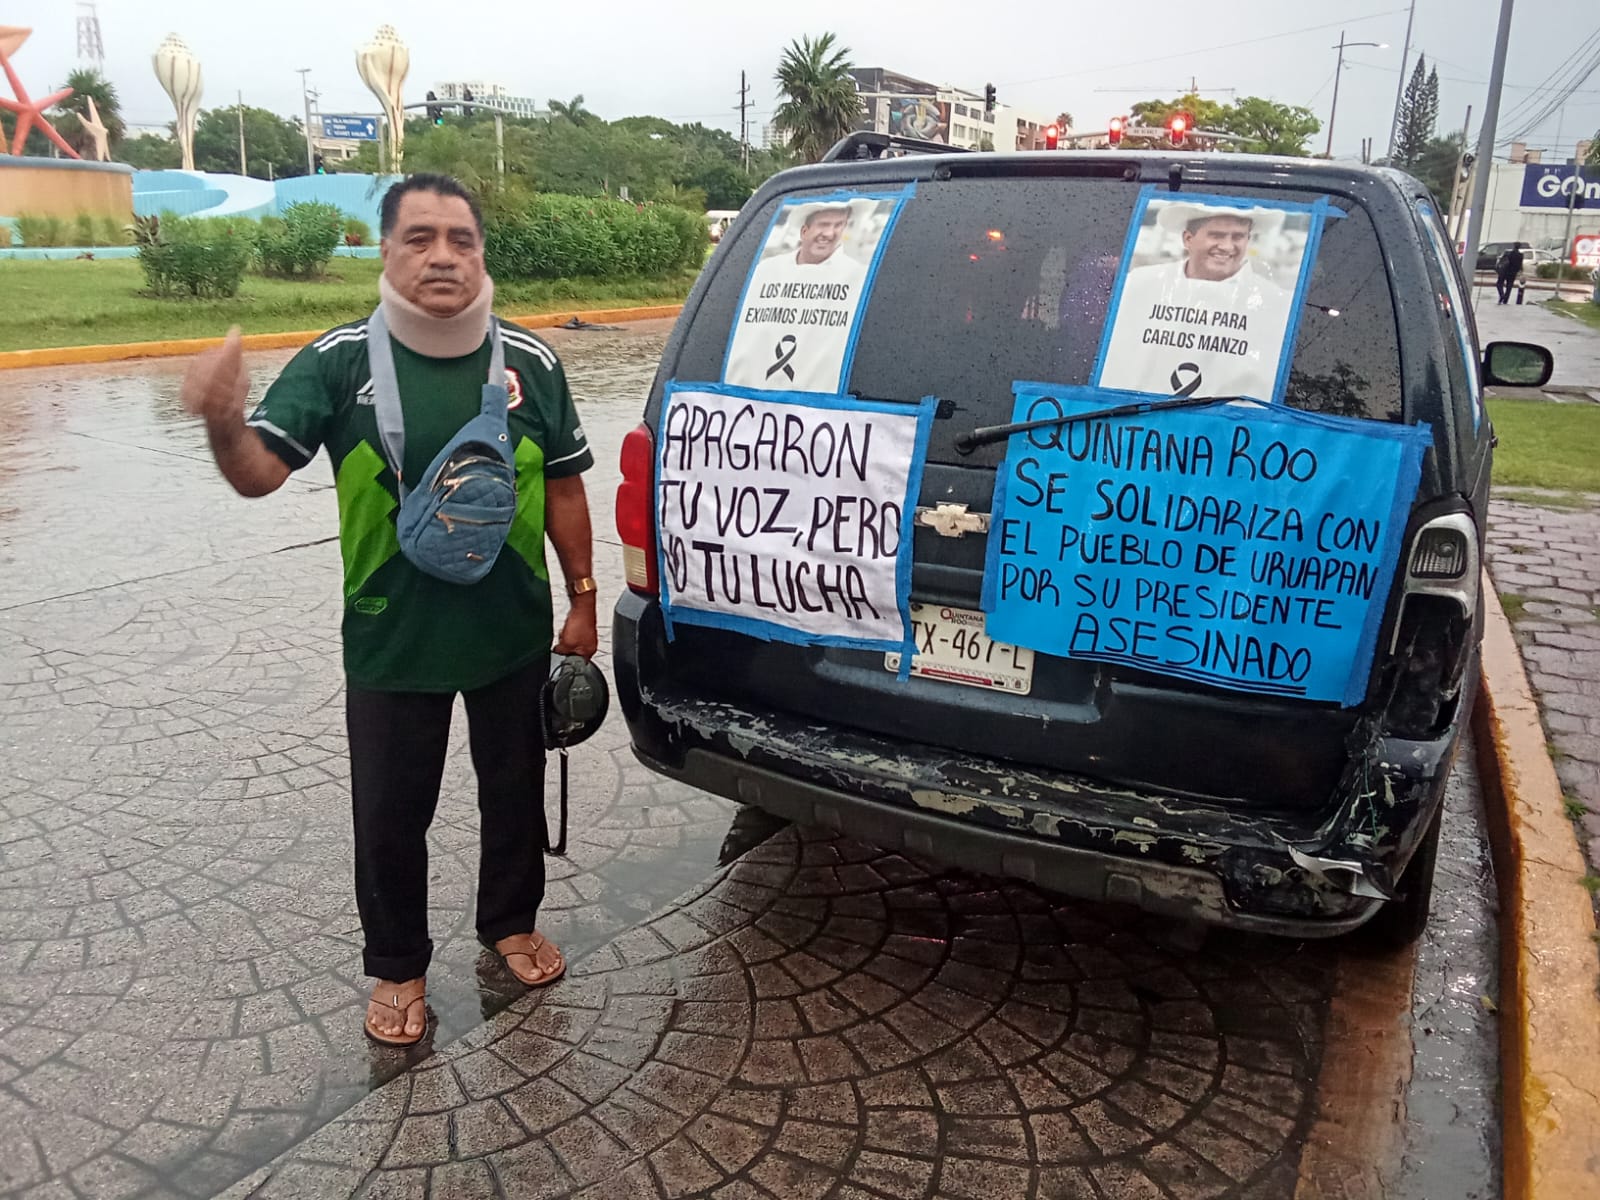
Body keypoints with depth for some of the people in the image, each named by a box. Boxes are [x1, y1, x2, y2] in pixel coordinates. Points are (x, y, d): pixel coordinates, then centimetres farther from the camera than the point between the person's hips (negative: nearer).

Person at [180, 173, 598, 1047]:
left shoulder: (530, 362, -4)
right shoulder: (339, 362, -9)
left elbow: (563, 489, 3)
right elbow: (260, 474, -15)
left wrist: (582, 601, 5)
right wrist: (224, 425, -37)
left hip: (514, 635, 2)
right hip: (391, 645, -1)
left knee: (514, 789, 19)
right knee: (390, 816, 11)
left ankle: (510, 923, 45)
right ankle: (398, 967, 35)